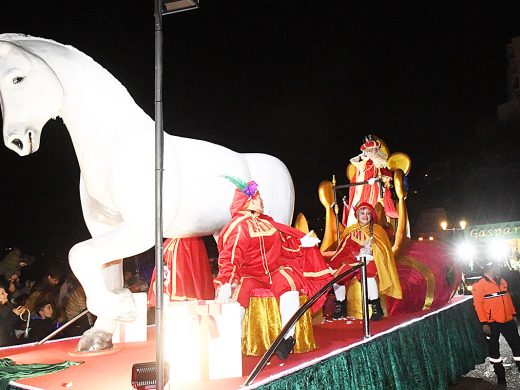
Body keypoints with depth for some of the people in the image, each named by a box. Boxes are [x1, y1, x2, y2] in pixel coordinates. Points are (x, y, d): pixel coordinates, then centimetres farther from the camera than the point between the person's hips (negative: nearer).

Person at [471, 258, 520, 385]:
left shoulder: (502, 281, 10)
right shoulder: (479, 285, -12)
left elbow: (508, 298, 16)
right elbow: (478, 304, -13)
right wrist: (484, 323, -17)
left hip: (508, 321, 5)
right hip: (492, 323, -5)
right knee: (494, 349, 8)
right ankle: (500, 375, 22)